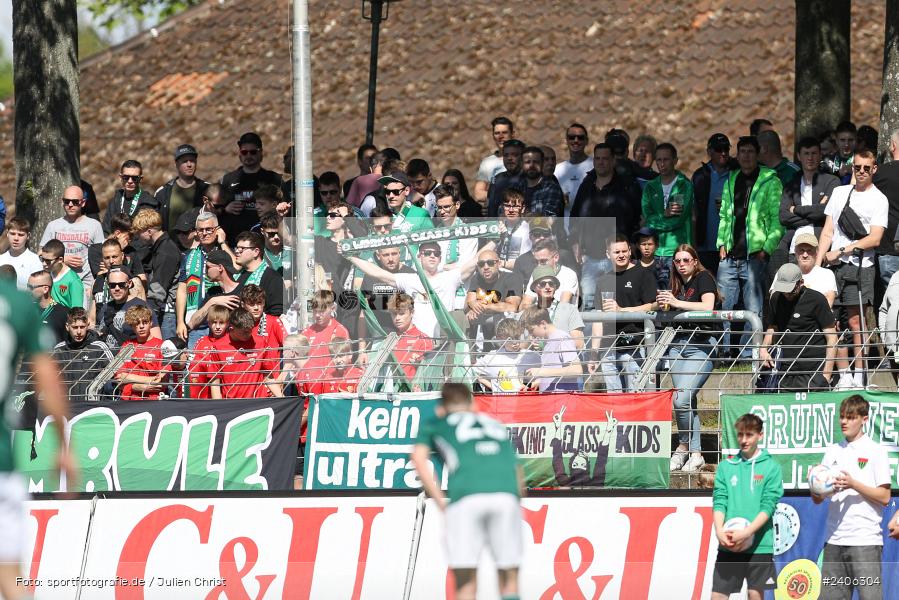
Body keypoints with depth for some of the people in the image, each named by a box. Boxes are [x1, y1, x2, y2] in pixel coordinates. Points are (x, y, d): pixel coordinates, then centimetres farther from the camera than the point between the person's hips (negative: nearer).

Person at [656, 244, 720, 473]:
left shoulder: (704, 278, -2)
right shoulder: (678, 284, 18)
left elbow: (708, 306, -17)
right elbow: (664, 309, 19)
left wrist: (676, 303, -21)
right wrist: (661, 304, -3)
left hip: (700, 345, -7)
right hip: (678, 344, 7)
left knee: (681, 399, -17)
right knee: (688, 402, 4)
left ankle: (684, 445, 2)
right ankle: (695, 453, 9)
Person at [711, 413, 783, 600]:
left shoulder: (771, 467, 1)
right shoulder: (726, 467, 10)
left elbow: (768, 506, -7)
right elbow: (719, 502, 3)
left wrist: (747, 532, -20)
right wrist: (719, 531, -15)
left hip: (759, 544, -2)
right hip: (728, 545, 2)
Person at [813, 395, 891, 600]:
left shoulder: (875, 451, 0)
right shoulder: (833, 451, 15)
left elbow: (884, 497, -5)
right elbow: (817, 499, 16)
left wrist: (853, 484, -16)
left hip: (865, 539, -5)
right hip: (834, 539, 5)